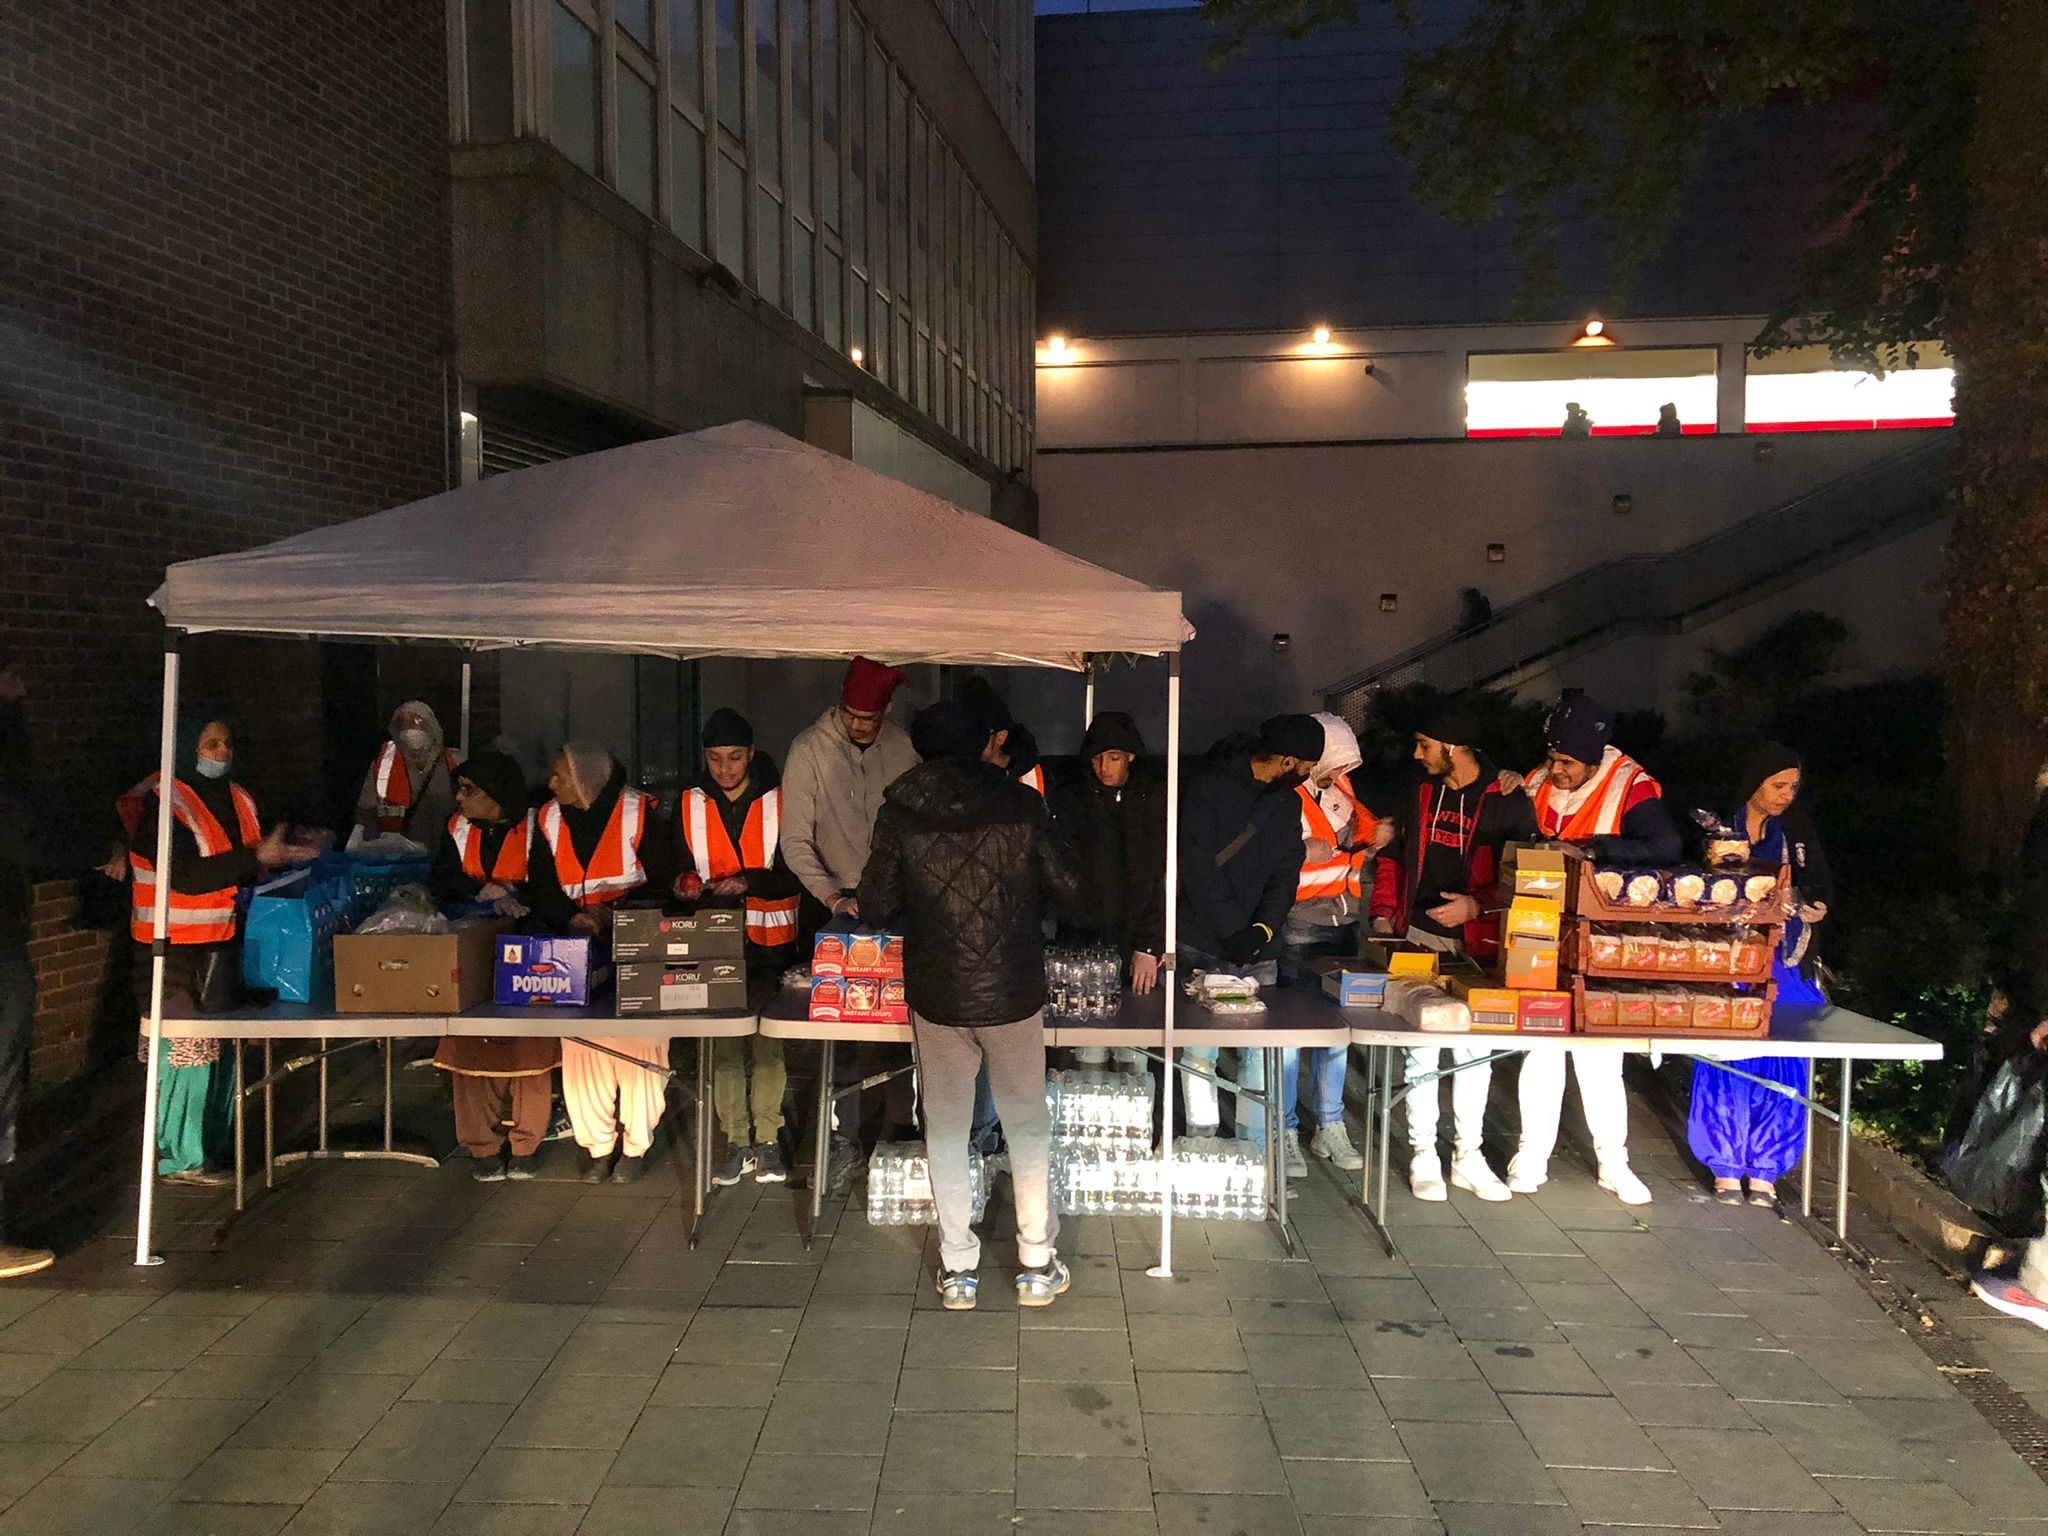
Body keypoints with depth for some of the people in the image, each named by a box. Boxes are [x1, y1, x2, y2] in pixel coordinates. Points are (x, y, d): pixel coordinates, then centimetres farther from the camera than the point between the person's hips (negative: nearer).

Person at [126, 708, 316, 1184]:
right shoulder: (161, 802, -13)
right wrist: (256, 859, -24)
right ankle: (179, 1159, 5)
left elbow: (249, 865, 18)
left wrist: (284, 856, -1)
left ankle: (216, 1143, 24)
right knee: (186, 1049, -4)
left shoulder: (237, 799, 11)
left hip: (223, 941, 7)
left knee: (223, 1045, 12)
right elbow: (185, 875, -22)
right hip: (174, 948, -7)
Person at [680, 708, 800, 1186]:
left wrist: (750, 882, -20)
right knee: (722, 1042, 3)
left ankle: (768, 1139, 11)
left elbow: (796, 874, -4)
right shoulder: (690, 805, 5)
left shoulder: (778, 801, -2)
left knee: (769, 1040, 0)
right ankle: (737, 1141, 13)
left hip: (770, 941, -2)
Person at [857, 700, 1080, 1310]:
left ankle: (958, 1268, 20)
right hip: (1014, 991, 0)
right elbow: (1065, 887, -2)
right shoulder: (1022, 804, -6)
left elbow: (877, 905, -3)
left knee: (946, 1127, 14)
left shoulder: (899, 811, -5)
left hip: (936, 994, 0)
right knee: (1027, 1123, 14)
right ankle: (1037, 1265, 20)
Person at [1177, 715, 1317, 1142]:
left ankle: (1256, 1147, 14)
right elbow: (1198, 866, -13)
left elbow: (1285, 874, 5)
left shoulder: (1287, 802, 12)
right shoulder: (1210, 787, -7)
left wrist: (1263, 929, -12)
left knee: (1260, 1049, 4)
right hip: (1205, 946, -5)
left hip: (1258, 948, 5)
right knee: (1200, 1050, 0)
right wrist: (1232, 930, -17)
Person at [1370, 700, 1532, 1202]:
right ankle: (1423, 1156, 14)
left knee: (1474, 1052, 9)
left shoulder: (1507, 802, -8)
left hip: (1477, 943, -2)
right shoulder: (1418, 791, 4)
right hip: (1419, 938, 2)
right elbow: (1394, 856, 13)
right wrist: (1384, 914, 5)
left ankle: (1468, 1157, 22)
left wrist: (1476, 905, -21)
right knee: (1421, 1052, 4)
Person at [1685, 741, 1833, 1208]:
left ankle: (1764, 1172, 13)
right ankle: (1726, 1167, 11)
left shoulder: (1797, 827, 7)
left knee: (1782, 1065, 3)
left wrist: (1815, 903, -15)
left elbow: (1821, 881, 6)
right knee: (1729, 1060, -1)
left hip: (1784, 964, 4)